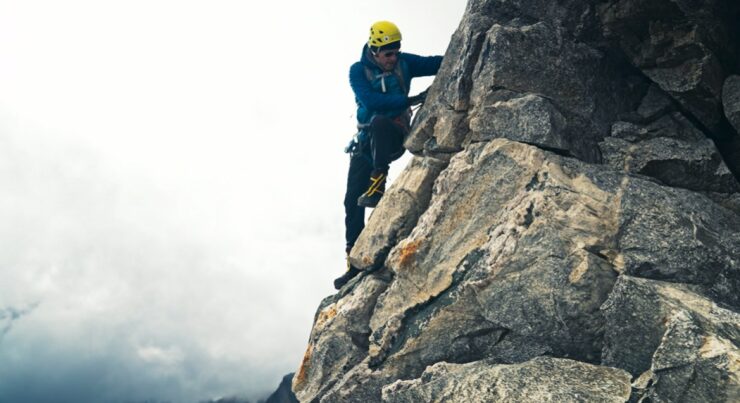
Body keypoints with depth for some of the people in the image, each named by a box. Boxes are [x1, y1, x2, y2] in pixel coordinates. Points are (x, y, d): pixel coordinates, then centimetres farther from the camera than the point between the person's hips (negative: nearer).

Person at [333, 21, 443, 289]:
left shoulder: (403, 63, -1)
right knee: (352, 202, -3)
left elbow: (438, 63, -8)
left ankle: (377, 185, -34)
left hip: (395, 136, -2)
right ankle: (354, 264, 6)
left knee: (379, 122, -37)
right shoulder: (358, 71, -5)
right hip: (367, 142, 2)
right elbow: (370, 100, -22)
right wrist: (411, 100, -29)